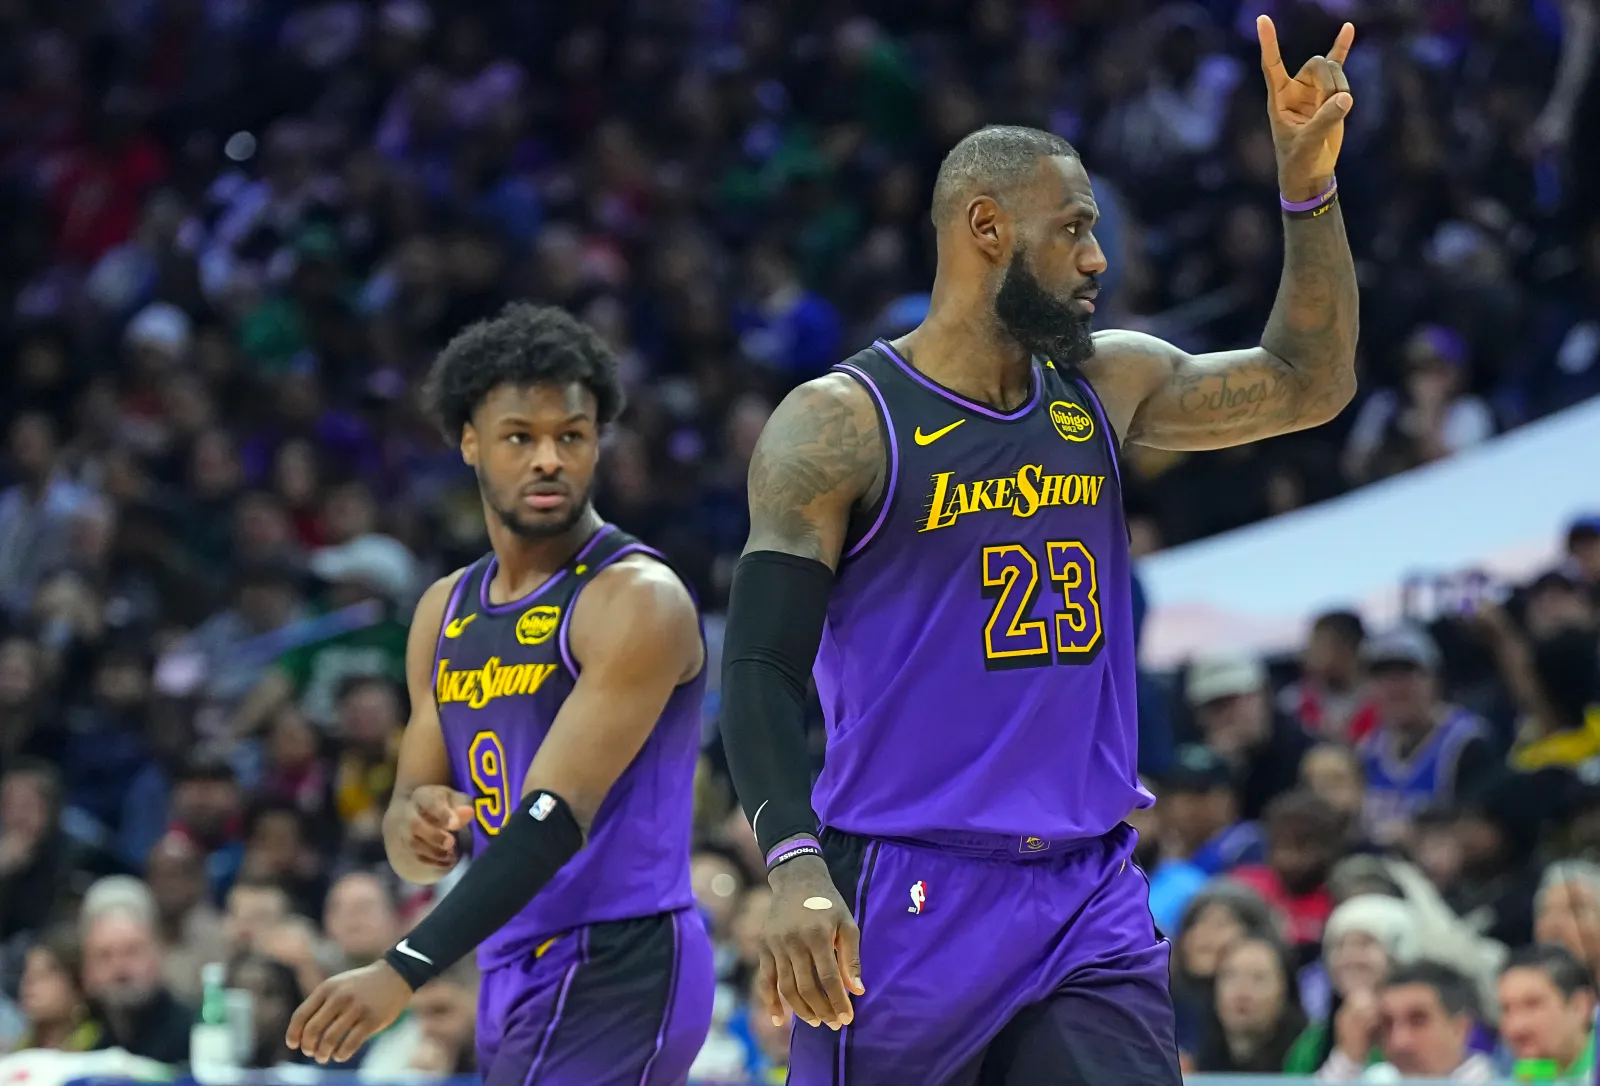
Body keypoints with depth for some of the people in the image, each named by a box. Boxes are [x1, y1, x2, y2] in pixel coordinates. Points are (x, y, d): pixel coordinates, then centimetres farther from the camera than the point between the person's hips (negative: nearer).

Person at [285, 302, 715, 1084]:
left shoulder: (637, 600, -12)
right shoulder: (446, 614, 14)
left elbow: (560, 814, -21)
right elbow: (415, 855, 18)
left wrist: (403, 973, -29)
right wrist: (414, 822, -8)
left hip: (617, 968, -8)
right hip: (516, 978, 8)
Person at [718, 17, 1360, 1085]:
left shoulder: (1103, 387, 11)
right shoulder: (840, 425, -7)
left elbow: (1309, 385, 17)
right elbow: (760, 666, -12)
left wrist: (1309, 187, 4)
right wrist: (796, 867, -27)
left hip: (1093, 896, 5)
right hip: (912, 899, -5)